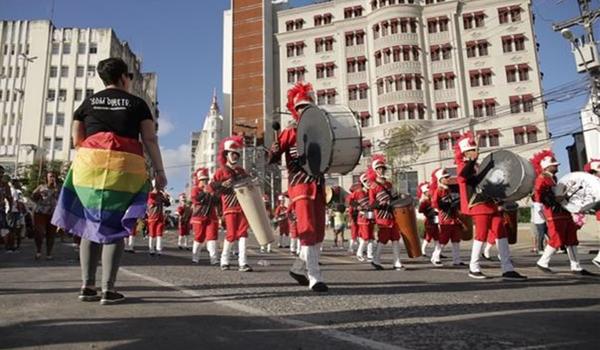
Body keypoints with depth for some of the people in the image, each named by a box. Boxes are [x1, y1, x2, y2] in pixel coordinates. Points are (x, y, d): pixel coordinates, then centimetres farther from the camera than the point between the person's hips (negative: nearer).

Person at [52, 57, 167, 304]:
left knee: (90, 225, 10)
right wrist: (159, 171, 2)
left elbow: (77, 140, 14)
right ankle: (108, 289, -1)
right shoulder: (137, 103, 9)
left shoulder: (88, 102, 16)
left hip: (89, 165, 3)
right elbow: (150, 140, 1)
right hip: (125, 168, -2)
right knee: (114, 228, 1)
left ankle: (87, 286, 8)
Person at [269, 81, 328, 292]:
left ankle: (298, 269, 25)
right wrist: (275, 150, -27)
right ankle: (315, 279, -10)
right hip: (300, 186, -6)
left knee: (319, 233, 8)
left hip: (318, 185, 6)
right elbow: (272, 158, -6)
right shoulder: (290, 132, 2)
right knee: (309, 231, -12)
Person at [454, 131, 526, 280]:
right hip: (478, 205, -9)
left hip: (489, 203, 9)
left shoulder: (477, 166, 22)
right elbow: (463, 175, -31)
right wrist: (473, 160, -42)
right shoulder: (463, 166, -6)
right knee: (481, 234, -5)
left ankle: (507, 269, 1)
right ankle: (473, 268, 9)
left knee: (501, 233, 1)